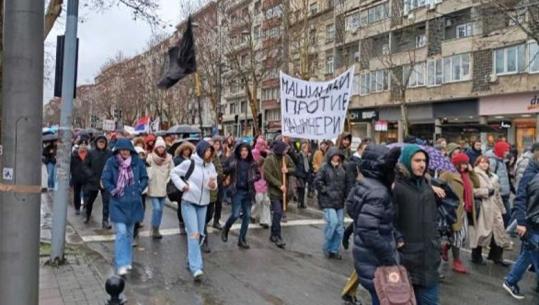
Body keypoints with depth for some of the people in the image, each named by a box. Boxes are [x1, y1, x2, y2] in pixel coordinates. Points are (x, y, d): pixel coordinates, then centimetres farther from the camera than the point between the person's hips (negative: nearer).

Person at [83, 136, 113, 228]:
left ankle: (105, 221, 4)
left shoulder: (110, 153, -3)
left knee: (106, 201, -4)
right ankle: (88, 216, 43)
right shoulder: (91, 153, -1)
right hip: (92, 181, 1)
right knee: (89, 200, 17)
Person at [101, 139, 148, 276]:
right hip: (118, 204, -3)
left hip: (133, 203, 3)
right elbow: (105, 180, -2)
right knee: (121, 233, -10)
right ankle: (122, 264, -7)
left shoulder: (137, 161, -3)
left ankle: (128, 261, 30)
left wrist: (139, 190, -5)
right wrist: (114, 191, -13)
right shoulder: (111, 162, -8)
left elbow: (144, 178, 7)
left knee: (129, 233, 15)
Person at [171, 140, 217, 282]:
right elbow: (174, 173, -2)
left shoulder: (211, 166, 0)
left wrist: (213, 185, -17)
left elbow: (214, 184, 6)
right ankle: (196, 267, -14)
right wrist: (182, 186, -13)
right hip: (189, 202, -5)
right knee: (193, 233, -13)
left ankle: (192, 260, 34)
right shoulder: (189, 163, -13)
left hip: (203, 203, 6)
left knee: (200, 234, 14)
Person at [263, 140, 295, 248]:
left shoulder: (287, 157, 2)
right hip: (274, 190, -5)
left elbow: (294, 169, 11)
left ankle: (273, 235, 28)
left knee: (278, 213, 13)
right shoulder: (269, 160, -14)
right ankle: (277, 237, -4)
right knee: (278, 213, -13)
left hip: (284, 190, 6)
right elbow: (267, 175, -17)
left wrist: (288, 170, -12)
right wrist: (279, 185, -19)